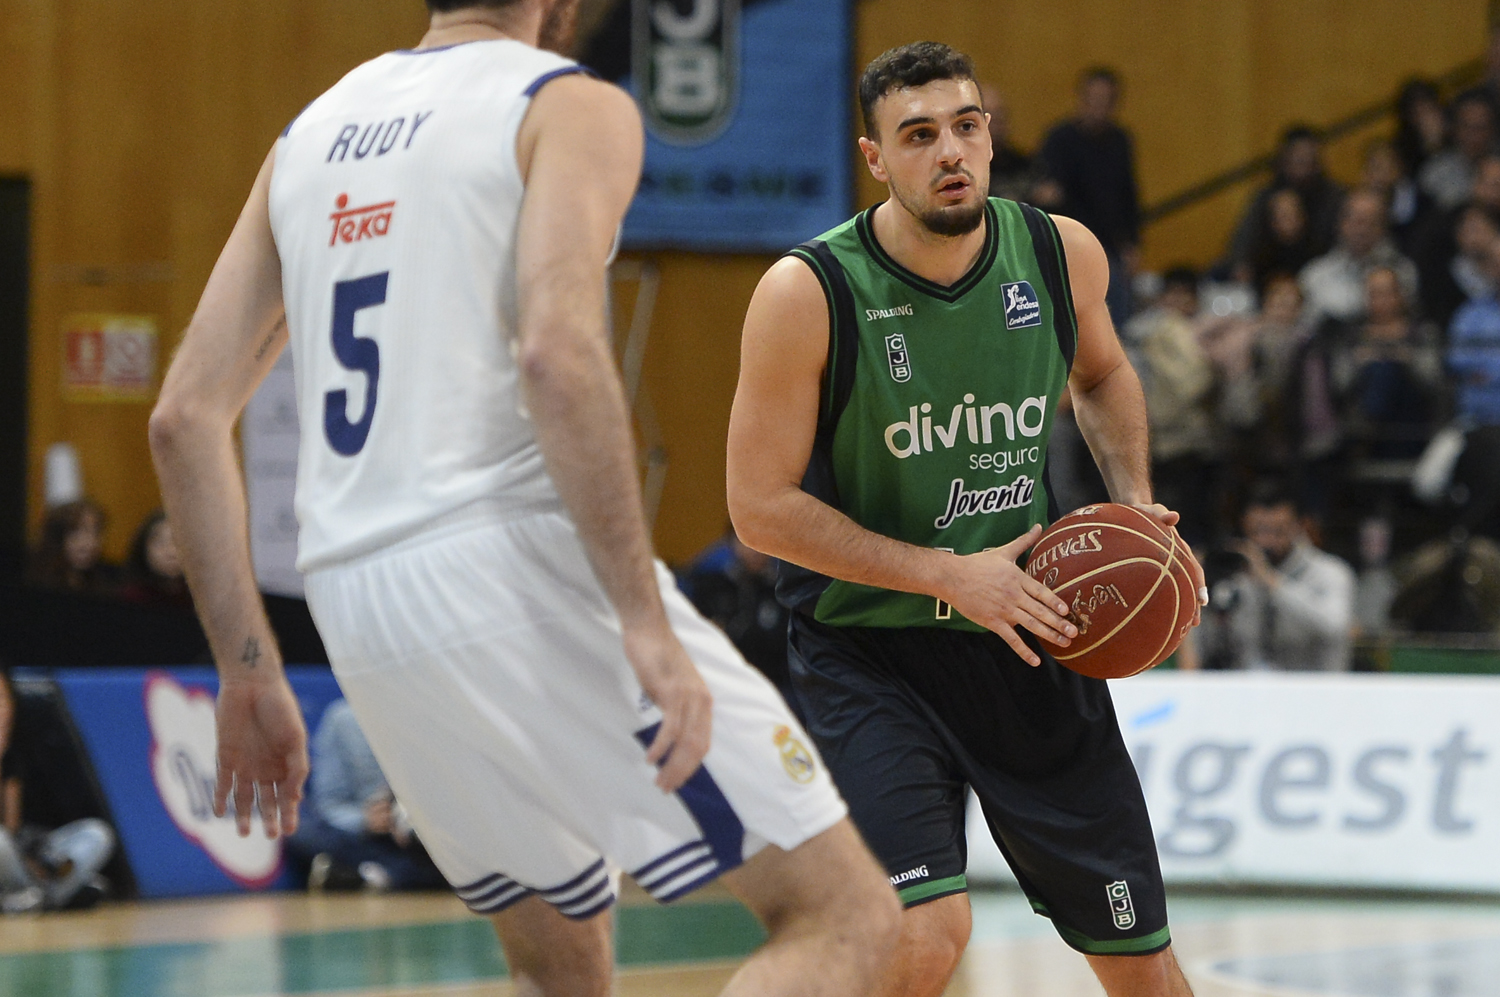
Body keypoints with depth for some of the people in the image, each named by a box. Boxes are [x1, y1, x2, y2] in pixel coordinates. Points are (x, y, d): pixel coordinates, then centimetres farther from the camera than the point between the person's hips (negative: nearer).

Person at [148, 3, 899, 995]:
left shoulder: (309, 133, 20)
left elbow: (184, 418, 15)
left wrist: (248, 670, 19)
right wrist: (645, 623, -19)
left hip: (360, 613, 7)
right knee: (845, 915, -3)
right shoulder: (572, 105, 0)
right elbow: (556, 348, -19)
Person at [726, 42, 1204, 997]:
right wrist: (950, 575, -21)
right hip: (869, 644, -4)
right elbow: (762, 505, -15)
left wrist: (1135, 505, 2)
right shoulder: (808, 293, -18)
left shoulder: (1064, 254, -5)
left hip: (1031, 633, 4)